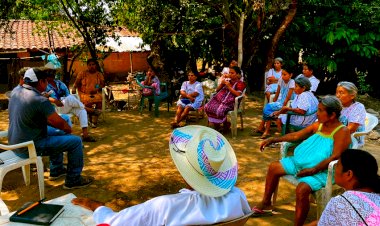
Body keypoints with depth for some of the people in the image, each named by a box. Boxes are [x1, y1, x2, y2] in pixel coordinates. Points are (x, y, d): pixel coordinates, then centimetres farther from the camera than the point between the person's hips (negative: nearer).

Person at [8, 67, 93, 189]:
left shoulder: (16, 90, 1)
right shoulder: (40, 100, -24)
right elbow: (60, 124, -16)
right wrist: (68, 129, 4)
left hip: (15, 142, 10)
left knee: (56, 132, 30)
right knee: (76, 141, -6)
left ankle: (56, 170, 39)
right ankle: (73, 180, 7)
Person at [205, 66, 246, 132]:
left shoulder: (240, 83, 6)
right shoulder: (227, 80, 23)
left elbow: (238, 94, -11)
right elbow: (217, 90, 24)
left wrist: (229, 87, -11)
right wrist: (221, 84, 5)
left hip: (229, 102, -6)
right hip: (219, 99, 6)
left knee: (220, 110, -34)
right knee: (207, 107, -19)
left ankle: (226, 124, -5)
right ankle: (213, 123, -2)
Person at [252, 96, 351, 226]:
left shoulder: (342, 132, -14)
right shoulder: (318, 125, 8)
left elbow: (335, 157, -23)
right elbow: (296, 135, 13)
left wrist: (314, 170, -29)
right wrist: (274, 140, 7)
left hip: (322, 171, -8)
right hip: (302, 161, 9)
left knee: (302, 189, -34)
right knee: (274, 167, 6)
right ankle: (266, 203, 21)